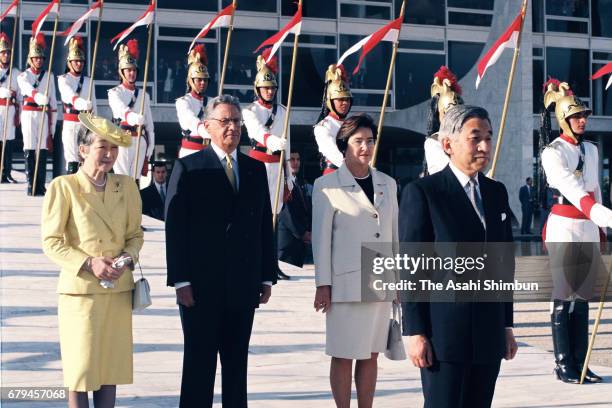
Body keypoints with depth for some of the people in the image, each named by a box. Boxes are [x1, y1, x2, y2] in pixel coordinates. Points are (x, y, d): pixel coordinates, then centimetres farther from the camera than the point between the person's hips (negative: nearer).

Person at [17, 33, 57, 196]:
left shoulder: (49, 76, 14)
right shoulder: (23, 76, 8)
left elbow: (53, 100, 13)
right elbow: (29, 90, -15)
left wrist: (53, 122, 8)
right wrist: (40, 97, -36)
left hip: (44, 115, 1)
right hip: (29, 114, -1)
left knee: (43, 151, -3)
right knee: (29, 150, -4)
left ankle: (41, 186, -1)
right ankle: (31, 186, -3)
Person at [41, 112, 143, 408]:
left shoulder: (126, 186, 7)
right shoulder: (63, 187, -6)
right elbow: (51, 242, -6)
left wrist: (128, 258, -8)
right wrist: (89, 263, -17)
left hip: (119, 290, 4)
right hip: (80, 289, -4)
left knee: (112, 368, 8)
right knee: (80, 370, 1)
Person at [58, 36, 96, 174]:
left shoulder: (88, 81, 14)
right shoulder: (63, 79, 2)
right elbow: (69, 94, -19)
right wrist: (80, 103, -40)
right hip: (70, 123, -3)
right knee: (71, 158, -7)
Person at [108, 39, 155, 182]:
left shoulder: (144, 95, 15)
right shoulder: (114, 93, 1)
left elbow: (149, 122, 15)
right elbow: (122, 109, -21)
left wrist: (150, 146, 10)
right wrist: (134, 117, -42)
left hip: (140, 140, 4)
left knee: (135, 178, 5)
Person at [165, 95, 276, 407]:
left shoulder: (256, 169, 11)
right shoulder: (188, 168, -2)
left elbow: (265, 226, 12)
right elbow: (175, 228, -6)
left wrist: (267, 276, 7)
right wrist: (180, 281, -12)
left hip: (244, 287, 4)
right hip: (201, 287, -4)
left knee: (237, 363, 10)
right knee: (199, 364, 3)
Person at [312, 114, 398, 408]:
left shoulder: (387, 184, 12)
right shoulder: (327, 185, -3)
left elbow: (395, 234, 15)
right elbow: (321, 238, -4)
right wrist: (323, 284, -7)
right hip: (346, 284, -5)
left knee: (370, 355, 10)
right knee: (343, 356, 1)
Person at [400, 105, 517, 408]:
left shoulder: (497, 192, 12)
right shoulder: (421, 193, -7)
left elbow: (505, 262, 16)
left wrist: (507, 324, 15)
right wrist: (415, 332, -13)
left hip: (489, 333, 6)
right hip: (443, 333, -6)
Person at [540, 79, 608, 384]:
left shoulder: (591, 150, 13)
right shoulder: (552, 153, -11)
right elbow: (573, 191, -22)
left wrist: (601, 230, 15)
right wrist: (605, 215, -34)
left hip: (589, 229, 7)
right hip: (563, 229, -7)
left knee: (582, 297, 9)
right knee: (563, 298, -2)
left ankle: (580, 363, 14)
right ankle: (563, 364, 4)